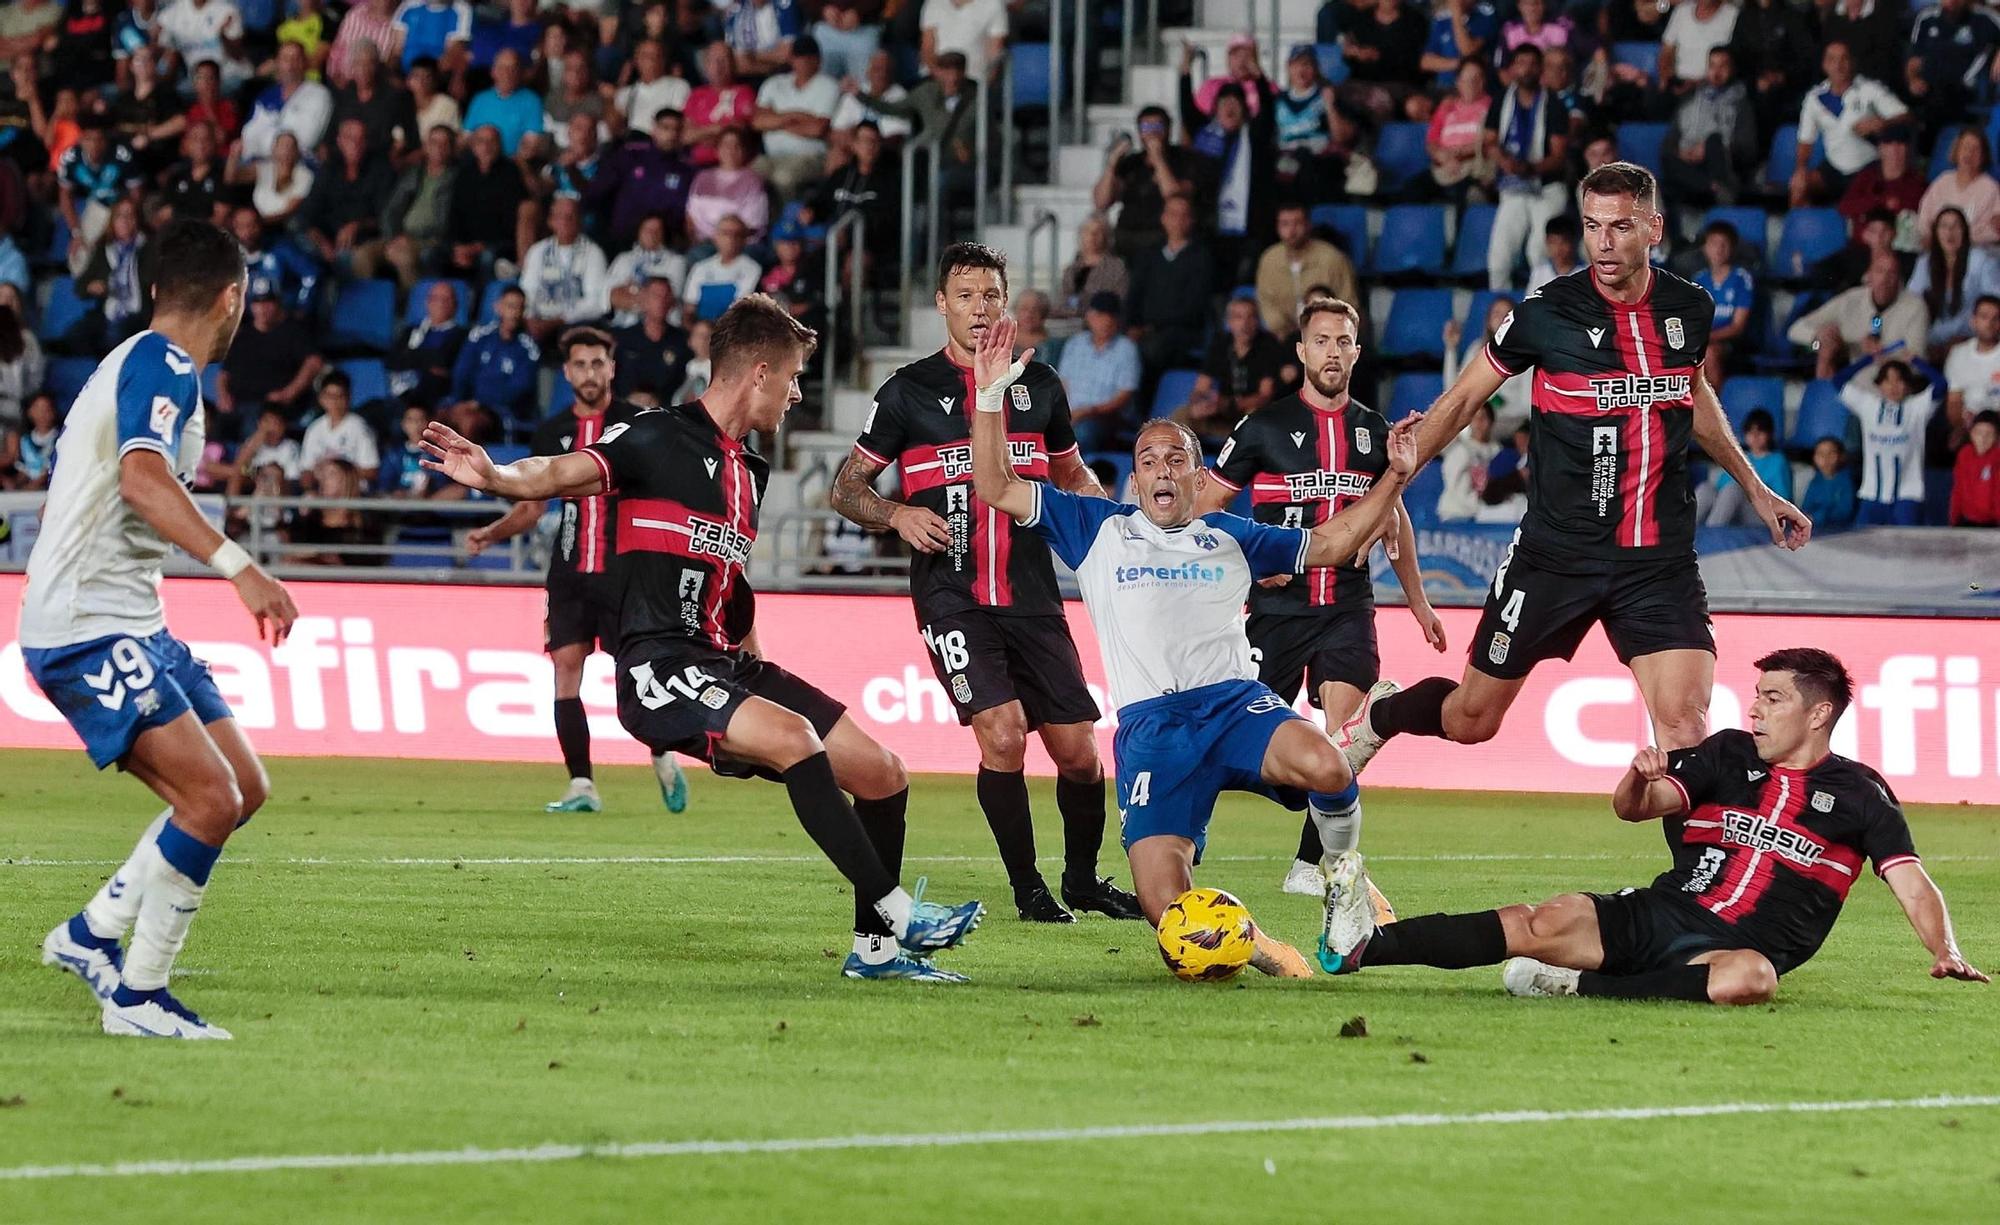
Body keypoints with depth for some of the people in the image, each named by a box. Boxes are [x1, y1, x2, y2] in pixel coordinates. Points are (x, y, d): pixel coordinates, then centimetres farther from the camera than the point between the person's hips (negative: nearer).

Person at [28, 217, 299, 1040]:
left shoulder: (134, 362, 19)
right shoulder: (162, 364, -13)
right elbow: (142, 478, -32)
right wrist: (239, 568, -40)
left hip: (132, 625, 10)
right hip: (90, 631, -10)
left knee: (244, 788, 7)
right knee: (209, 799, -18)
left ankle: (90, 936, 14)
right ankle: (137, 997, -9)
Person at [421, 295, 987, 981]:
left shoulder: (751, 472, 20)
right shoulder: (659, 439, -6)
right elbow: (563, 475, -19)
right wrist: (495, 477, -39)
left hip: (726, 663, 9)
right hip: (660, 666, -9)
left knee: (882, 774, 2)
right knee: (794, 736, -32)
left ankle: (874, 948, 17)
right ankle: (899, 914, -28)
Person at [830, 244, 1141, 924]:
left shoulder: (1039, 384, 11)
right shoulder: (911, 390, 2)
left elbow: (1072, 475, 26)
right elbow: (847, 489, 7)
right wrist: (900, 515, -12)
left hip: (1032, 596, 3)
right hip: (951, 595, -3)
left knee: (1077, 751, 2)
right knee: (1002, 731, -19)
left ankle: (1083, 878, 27)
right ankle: (1027, 888, -3)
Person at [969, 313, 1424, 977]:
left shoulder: (1228, 537, 23)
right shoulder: (1099, 529, 18)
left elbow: (1332, 543, 28)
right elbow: (996, 488, 13)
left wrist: (1395, 476, 17)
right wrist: (989, 397, 3)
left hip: (1235, 702, 1)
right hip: (1149, 723, -1)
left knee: (1323, 767, -36)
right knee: (1166, 909, -23)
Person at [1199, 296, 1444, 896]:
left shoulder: (1373, 431, 10)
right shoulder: (1264, 427, -1)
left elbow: (1393, 518, 24)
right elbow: (1204, 508, 4)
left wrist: (1417, 601, 26)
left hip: (1348, 609, 3)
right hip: (1277, 605, -3)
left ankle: (1313, 865, -4)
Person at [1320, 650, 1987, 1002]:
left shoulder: (1858, 795, 4)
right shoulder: (1728, 756, 13)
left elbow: (1910, 881, -2)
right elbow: (1632, 807, 6)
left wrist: (1946, 953, -19)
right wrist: (1640, 780, -18)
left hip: (1743, 947, -3)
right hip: (1655, 914, 3)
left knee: (1749, 978, -39)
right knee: (1549, 922, -19)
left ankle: (1581, 988, -41)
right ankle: (1367, 944, -28)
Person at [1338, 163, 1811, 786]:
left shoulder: (1690, 309, 1)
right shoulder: (1547, 313, -10)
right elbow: (1461, 401, 4)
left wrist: (1756, 489, 28)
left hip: (1661, 559, 2)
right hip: (1555, 553, -2)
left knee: (1684, 724, -18)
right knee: (1470, 720, 10)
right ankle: (1379, 714, 41)